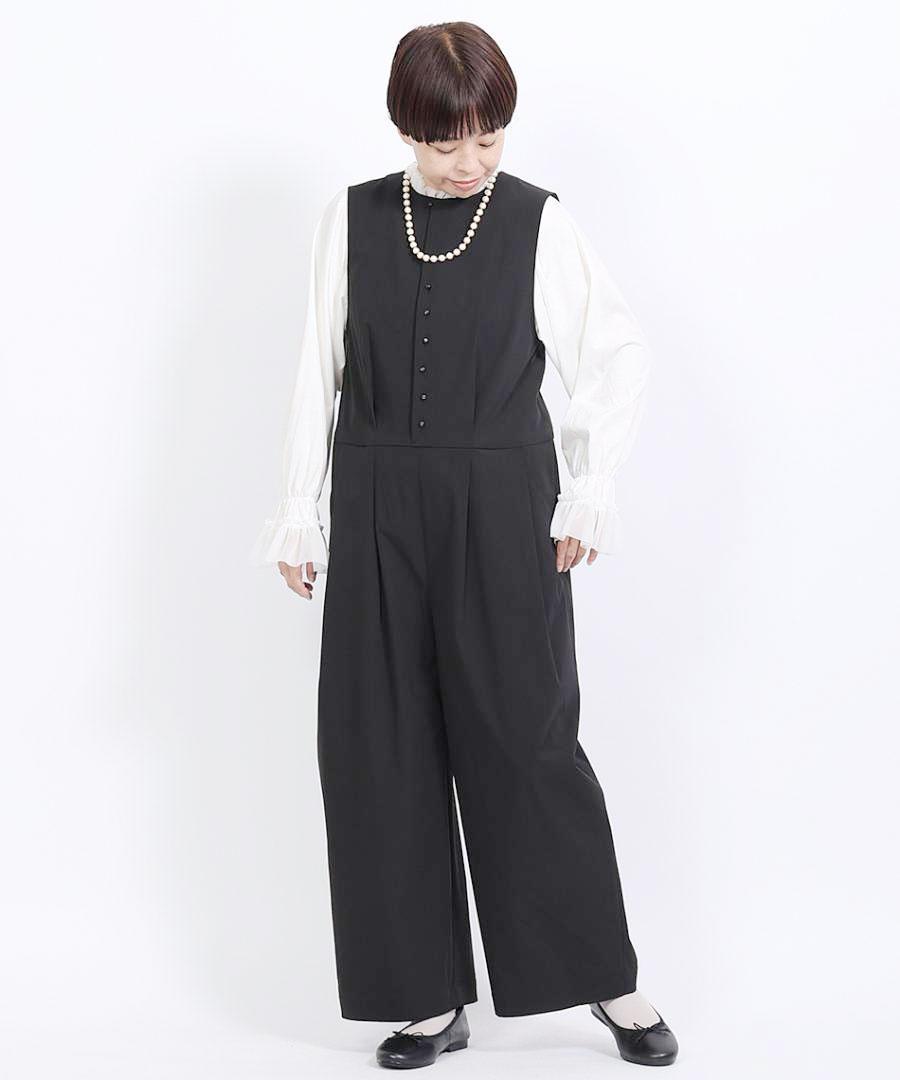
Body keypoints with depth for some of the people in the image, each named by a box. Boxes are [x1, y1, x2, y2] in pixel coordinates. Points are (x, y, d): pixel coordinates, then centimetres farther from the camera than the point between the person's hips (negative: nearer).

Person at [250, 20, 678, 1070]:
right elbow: (320, 369, 7)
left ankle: (609, 982, 16)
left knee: (525, 737, -1)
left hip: (502, 506, -2)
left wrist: (588, 493, -1)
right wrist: (300, 513, 6)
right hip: (379, 510, 3)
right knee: (381, 748, 4)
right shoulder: (353, 216, 5)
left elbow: (617, 353, 4)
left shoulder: (539, 221, -1)